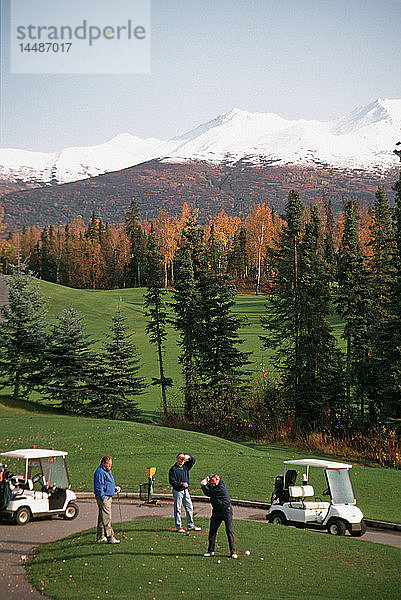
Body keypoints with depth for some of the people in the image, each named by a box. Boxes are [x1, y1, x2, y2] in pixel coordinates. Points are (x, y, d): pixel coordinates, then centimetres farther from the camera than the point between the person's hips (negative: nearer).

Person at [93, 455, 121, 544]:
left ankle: (100, 537, 21)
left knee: (102, 517, 15)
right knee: (106, 518, -12)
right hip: (103, 497, -11)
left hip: (108, 497, 11)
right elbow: (99, 487, -20)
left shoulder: (107, 471, 18)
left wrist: (115, 488, 12)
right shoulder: (100, 472, -15)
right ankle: (110, 537, -15)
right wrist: (103, 497, -26)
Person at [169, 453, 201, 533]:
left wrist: (188, 457, -10)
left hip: (185, 490, 6)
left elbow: (193, 460, 11)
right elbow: (172, 481, -14)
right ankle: (178, 527, 8)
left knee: (189, 508, 8)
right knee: (177, 509, 1)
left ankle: (190, 526, 17)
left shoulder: (186, 466, 7)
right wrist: (181, 484, -21)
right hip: (177, 491, -6)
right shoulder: (173, 469, -11)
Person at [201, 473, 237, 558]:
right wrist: (208, 483, 1)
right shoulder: (215, 486, 2)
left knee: (229, 531, -7)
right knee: (212, 531, 6)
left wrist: (203, 485, -1)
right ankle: (211, 550, 16)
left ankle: (233, 551, -2)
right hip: (216, 511, 8)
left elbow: (208, 493, -18)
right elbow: (210, 490, 22)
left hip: (226, 511, -8)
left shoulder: (221, 488, -24)